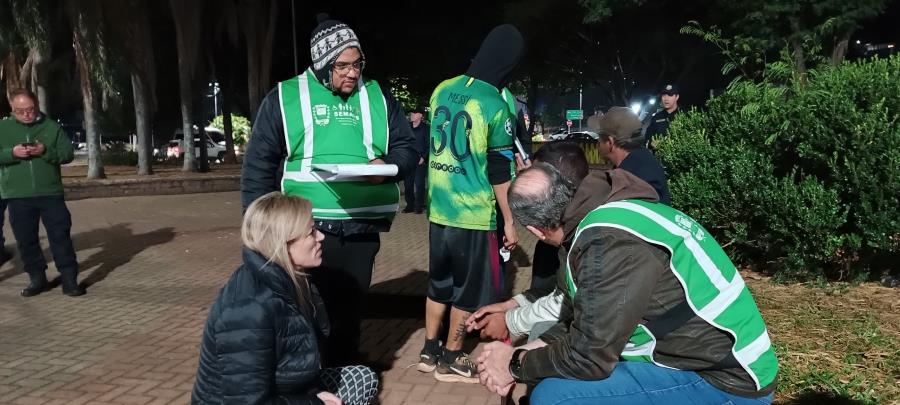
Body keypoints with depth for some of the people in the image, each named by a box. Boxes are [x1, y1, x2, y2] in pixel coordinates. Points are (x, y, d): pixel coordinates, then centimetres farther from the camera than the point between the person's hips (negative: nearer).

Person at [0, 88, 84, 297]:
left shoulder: (51, 127, 4)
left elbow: (68, 153, 0)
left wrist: (46, 151, -17)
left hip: (50, 192, -1)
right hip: (18, 195, 2)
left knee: (61, 235, -2)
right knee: (26, 239, 8)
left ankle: (69, 279, 3)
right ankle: (37, 278, 21)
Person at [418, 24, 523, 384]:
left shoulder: (442, 90, 3)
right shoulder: (495, 106, -15)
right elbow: (499, 171, -13)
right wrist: (509, 221, -6)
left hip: (438, 207, 6)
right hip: (474, 213, -6)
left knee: (439, 281, 18)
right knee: (469, 287, 9)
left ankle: (429, 351, 28)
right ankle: (450, 360, 20)